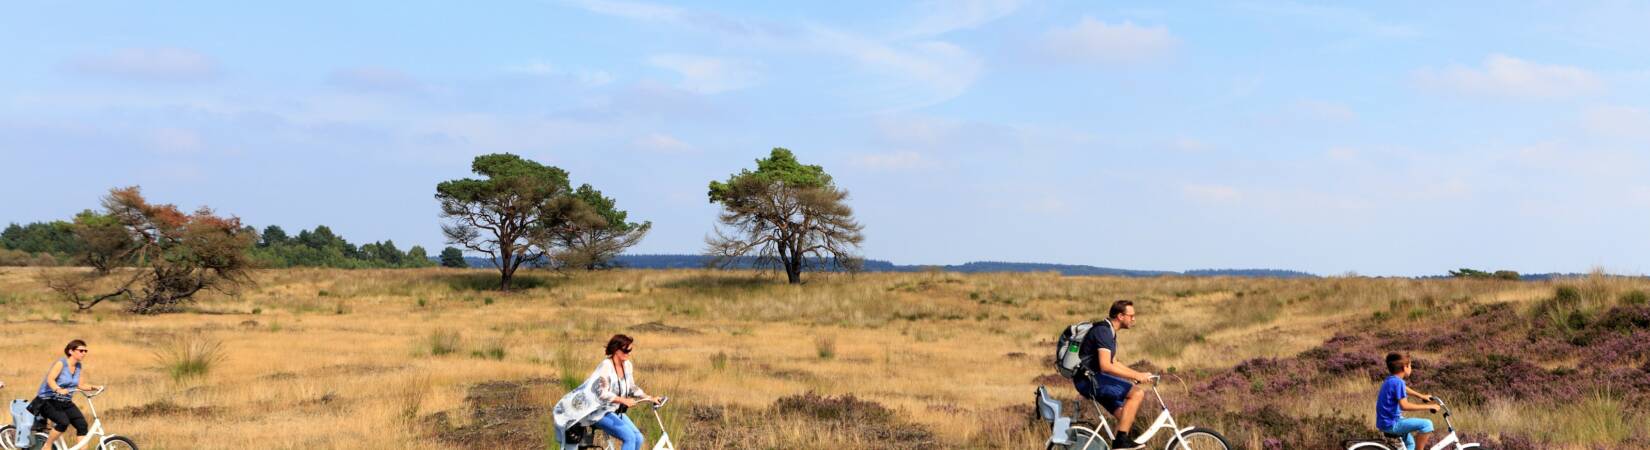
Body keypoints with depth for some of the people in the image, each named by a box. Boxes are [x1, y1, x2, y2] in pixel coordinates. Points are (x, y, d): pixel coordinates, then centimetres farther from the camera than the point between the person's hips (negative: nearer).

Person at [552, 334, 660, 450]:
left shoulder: (627, 365, 3)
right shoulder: (606, 366, -20)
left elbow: (631, 388, 15)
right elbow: (602, 394, -25)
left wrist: (649, 398, 4)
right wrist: (624, 400, -30)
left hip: (616, 412, 8)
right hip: (600, 412, -8)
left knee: (638, 438, -10)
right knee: (629, 437, -24)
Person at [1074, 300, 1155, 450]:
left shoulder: (1110, 332, 18)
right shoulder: (1103, 331, -15)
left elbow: (1113, 364, 25)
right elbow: (1105, 366, -24)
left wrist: (1139, 374, 16)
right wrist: (1136, 376, -21)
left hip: (1094, 379, 11)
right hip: (1089, 379, -11)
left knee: (1125, 418, 9)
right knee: (1137, 393, -20)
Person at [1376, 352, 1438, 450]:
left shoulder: (1390, 380, 12)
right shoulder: (1398, 382, -19)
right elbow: (1404, 406, -28)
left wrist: (1421, 396, 42)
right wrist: (1428, 407, -23)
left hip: (1385, 423, 11)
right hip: (1391, 424, -11)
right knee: (1427, 424, -16)